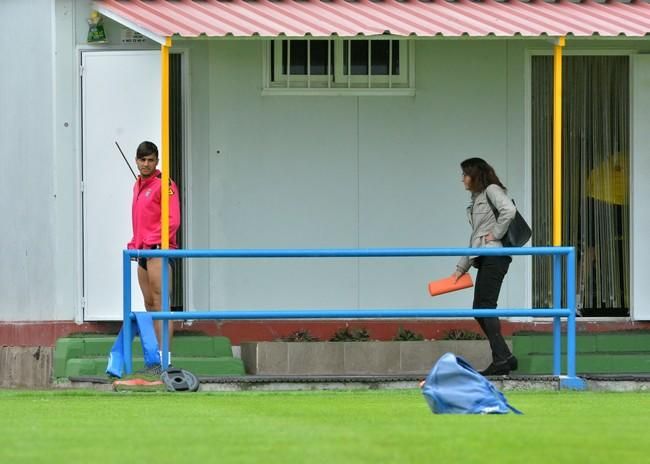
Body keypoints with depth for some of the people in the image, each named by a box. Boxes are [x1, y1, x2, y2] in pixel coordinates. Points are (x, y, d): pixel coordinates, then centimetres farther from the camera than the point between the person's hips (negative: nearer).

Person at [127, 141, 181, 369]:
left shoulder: (164, 185, -8)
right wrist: (135, 243, 15)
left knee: (160, 302, -12)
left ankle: (165, 356, -15)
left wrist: (156, 242, -18)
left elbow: (173, 220, -14)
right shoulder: (138, 185, 19)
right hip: (142, 251, 9)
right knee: (149, 304, 10)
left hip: (157, 249, -9)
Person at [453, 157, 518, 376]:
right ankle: (504, 358, 6)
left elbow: (509, 210, -22)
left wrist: (496, 233, -13)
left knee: (485, 306, -14)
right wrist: (461, 267, 26)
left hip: (495, 255, -10)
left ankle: (501, 358, -16)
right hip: (484, 259, 10)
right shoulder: (476, 199, 24)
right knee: (479, 309, 6)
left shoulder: (492, 190, -2)